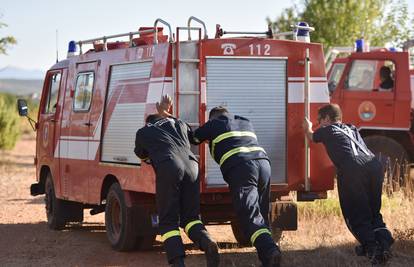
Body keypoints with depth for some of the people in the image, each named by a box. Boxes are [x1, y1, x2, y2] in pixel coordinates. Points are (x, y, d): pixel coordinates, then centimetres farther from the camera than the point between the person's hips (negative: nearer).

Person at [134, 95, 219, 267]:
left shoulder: (143, 132, 22)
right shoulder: (179, 124, 32)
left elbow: (142, 155, 40)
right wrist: (165, 114, 67)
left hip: (168, 169, -3)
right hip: (191, 166, 3)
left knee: (168, 221, 3)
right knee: (191, 217, 12)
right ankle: (207, 243, -18)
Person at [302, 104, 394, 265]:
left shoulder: (327, 130, 20)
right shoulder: (352, 129, 34)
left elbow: (311, 137, 42)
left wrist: (307, 128, 66)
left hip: (352, 169, -5)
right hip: (375, 166, 5)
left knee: (355, 213, 3)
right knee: (373, 211, 17)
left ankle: (370, 245, -13)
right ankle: (384, 240, -2)